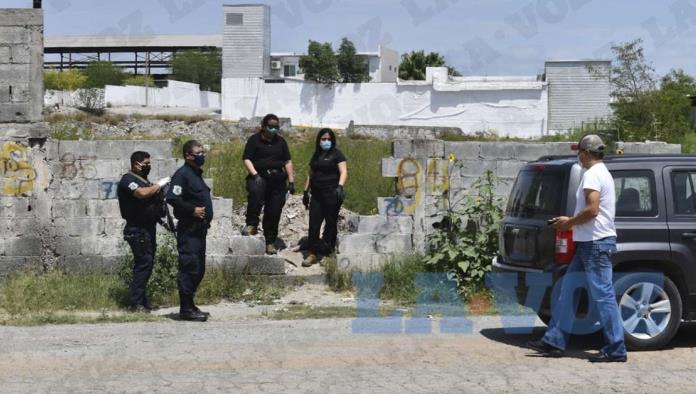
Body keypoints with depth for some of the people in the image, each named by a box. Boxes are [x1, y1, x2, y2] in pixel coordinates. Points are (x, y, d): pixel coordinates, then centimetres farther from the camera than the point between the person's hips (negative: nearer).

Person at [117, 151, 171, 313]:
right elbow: (142, 193, -28)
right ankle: (136, 303, -10)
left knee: (146, 265, 11)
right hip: (138, 230, -10)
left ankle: (143, 301, 16)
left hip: (148, 228, 10)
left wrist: (162, 196, 6)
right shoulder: (128, 179, -9)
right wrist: (158, 185, -17)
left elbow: (152, 200, 24)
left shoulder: (142, 180, 20)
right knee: (143, 264, -12)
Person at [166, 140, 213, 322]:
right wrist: (192, 210, -20)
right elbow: (172, 198, -23)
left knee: (198, 270, 13)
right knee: (189, 269, -8)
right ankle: (186, 309, -4)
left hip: (199, 230, 10)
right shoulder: (182, 174, -12)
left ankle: (190, 306, 21)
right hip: (189, 230, -10)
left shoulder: (196, 174, 19)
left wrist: (207, 216, 13)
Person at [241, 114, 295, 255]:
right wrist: (255, 174, -19)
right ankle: (252, 225, -28)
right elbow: (247, 159, -4)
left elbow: (288, 162, 16)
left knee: (274, 212, 3)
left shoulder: (280, 141, 15)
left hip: (278, 180, 4)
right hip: (259, 178, -4)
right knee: (255, 191, -38)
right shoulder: (254, 140, 2)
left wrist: (291, 181, 9)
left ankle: (270, 243, 15)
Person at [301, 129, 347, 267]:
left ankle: (329, 251, 10)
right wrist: (306, 192, 19)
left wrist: (340, 186, -26)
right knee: (313, 224, -2)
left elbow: (343, 172, -10)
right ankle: (313, 254, 0)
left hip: (331, 194, -5)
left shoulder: (336, 154, 0)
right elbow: (310, 175, 24)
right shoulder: (316, 156, 18)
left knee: (331, 223, 1)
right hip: (316, 195, 5)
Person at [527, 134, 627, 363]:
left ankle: (616, 350, -5)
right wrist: (570, 221, 16)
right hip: (591, 242, 11)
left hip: (595, 243, -11)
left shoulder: (592, 174, -13)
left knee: (603, 295, -8)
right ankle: (554, 342, 14)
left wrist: (569, 222, -8)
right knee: (567, 290, 11)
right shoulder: (602, 173, 20)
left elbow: (592, 209, -23)